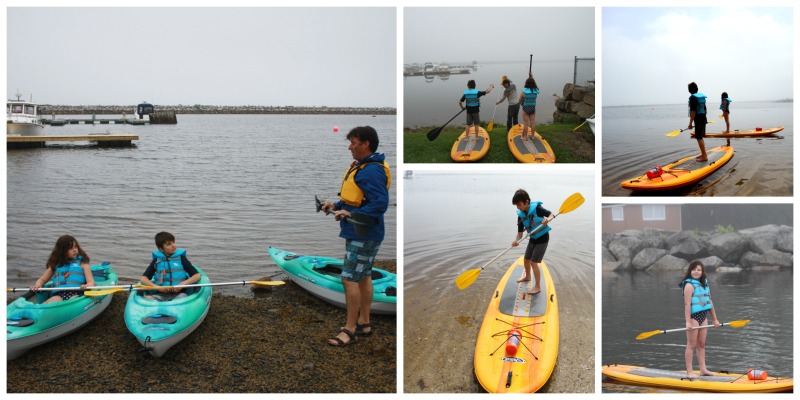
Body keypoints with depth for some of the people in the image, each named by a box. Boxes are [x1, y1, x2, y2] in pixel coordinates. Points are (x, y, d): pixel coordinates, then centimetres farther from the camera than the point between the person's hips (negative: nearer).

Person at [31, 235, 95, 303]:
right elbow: (42, 279, 29)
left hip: (76, 293, -2)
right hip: (58, 295, 2)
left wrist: (87, 286, -19)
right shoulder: (56, 265, 23)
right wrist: (38, 285, 4)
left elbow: (91, 282, 7)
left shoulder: (82, 263, 16)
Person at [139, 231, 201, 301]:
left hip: (179, 293, -1)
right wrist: (156, 287, -11)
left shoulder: (181, 258, 9)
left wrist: (183, 284, -12)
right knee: (146, 297, -29)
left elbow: (197, 276, 5)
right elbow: (143, 278, 7)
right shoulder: (157, 260, 12)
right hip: (160, 294, 1)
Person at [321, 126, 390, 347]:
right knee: (364, 277, 16)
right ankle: (363, 323, 26)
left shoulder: (371, 171, -21)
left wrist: (352, 215, -30)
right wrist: (336, 206, 9)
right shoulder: (360, 167, 13)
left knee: (349, 279, -8)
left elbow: (381, 203, -28)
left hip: (363, 235, -11)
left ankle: (349, 329, -1)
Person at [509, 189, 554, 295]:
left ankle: (538, 287, 4)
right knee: (526, 259, 20)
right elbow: (520, 232, -8)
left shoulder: (536, 209, -24)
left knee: (533, 262, -9)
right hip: (533, 238, 6)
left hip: (542, 238, -6)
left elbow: (551, 215, -14)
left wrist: (547, 219, -39)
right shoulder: (520, 215, -8)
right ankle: (527, 276, 50)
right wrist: (516, 241, -30)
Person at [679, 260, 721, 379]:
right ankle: (689, 371, 1)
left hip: (703, 316, 7)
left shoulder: (705, 284, 13)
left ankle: (703, 369, 18)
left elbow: (710, 302, 17)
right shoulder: (689, 285, -12)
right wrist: (688, 322, -26)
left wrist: (715, 319, 17)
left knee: (701, 344, 12)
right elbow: (687, 304, -19)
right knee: (691, 345, -3)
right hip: (693, 317, -7)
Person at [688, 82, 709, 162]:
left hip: (698, 120, -9)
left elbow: (693, 112, -20)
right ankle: (703, 154, 27)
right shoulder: (702, 96, 12)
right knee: (701, 137, 19)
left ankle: (704, 156, -9)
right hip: (703, 119, 9)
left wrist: (690, 123, -17)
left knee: (699, 138, -7)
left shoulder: (692, 97, -15)